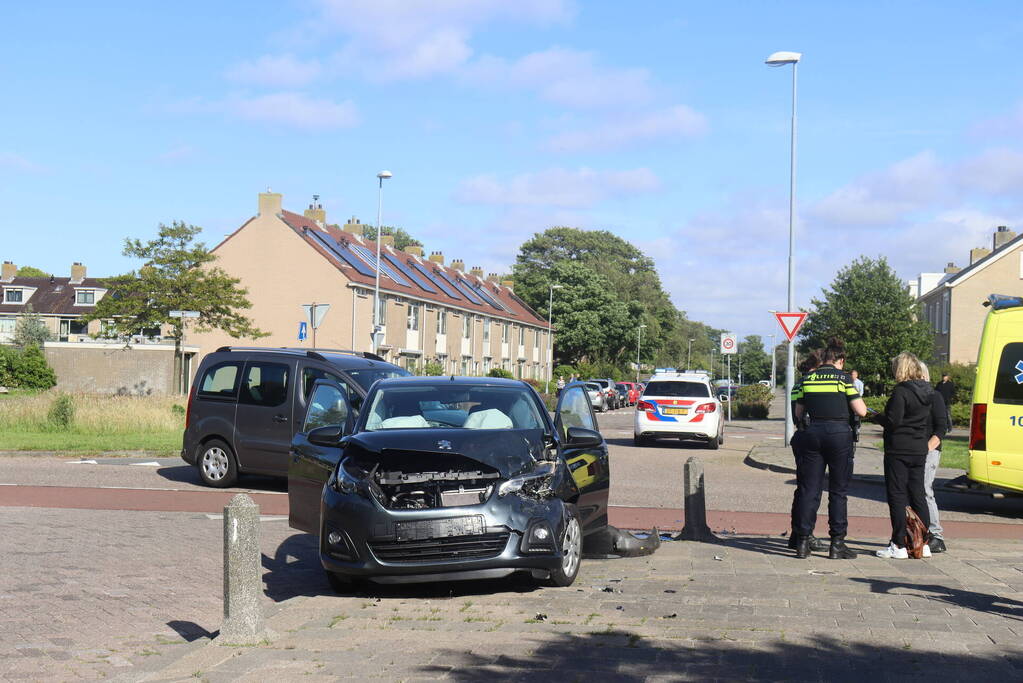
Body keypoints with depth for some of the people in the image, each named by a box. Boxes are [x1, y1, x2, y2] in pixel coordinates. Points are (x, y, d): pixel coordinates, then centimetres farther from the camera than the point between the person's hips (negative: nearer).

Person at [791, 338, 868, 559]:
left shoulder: (807, 379, 8)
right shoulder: (843, 377, -2)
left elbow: (799, 414, 14)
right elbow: (861, 411, -2)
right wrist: (856, 397, 17)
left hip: (813, 433, 3)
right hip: (839, 433, -3)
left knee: (809, 490, 6)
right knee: (838, 491, 5)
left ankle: (802, 542, 4)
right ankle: (837, 544, 5)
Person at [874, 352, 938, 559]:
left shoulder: (901, 392, -15)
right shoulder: (929, 393, 9)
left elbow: (892, 422, -19)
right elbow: (931, 424, 14)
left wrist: (878, 417, 0)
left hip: (898, 450, -7)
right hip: (920, 450, 8)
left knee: (897, 496, -2)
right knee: (918, 495, 14)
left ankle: (899, 546, -2)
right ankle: (924, 543, 17)